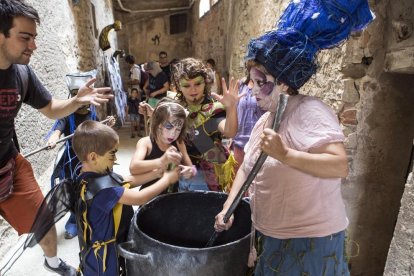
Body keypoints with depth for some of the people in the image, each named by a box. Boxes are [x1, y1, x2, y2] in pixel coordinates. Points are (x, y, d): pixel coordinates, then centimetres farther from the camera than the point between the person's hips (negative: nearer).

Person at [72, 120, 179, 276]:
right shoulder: (100, 187, -33)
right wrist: (167, 179, -18)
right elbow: (139, 199, -30)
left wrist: (158, 172, -6)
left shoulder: (100, 174, -4)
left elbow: (129, 181, 5)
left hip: (114, 241, 9)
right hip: (103, 252, -8)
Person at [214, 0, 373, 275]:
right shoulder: (265, 119, 6)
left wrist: (285, 154, -41)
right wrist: (228, 208, 2)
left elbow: (340, 165, -31)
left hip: (309, 240, -7)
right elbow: (247, 168, 9)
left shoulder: (310, 111, -20)